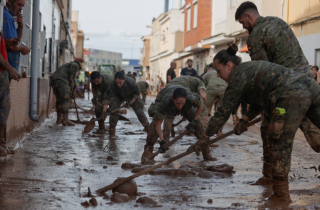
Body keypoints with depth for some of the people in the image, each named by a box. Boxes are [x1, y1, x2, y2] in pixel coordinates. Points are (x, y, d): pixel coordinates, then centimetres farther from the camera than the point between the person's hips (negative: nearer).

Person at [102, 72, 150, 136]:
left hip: (132, 96, -1)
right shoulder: (112, 85, -36)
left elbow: (137, 93, -21)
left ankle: (148, 128, 10)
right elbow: (107, 98, -32)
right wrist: (104, 111, -40)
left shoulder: (131, 82, -40)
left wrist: (130, 103, -25)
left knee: (139, 112, -7)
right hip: (118, 96, 1)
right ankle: (112, 133, -6)